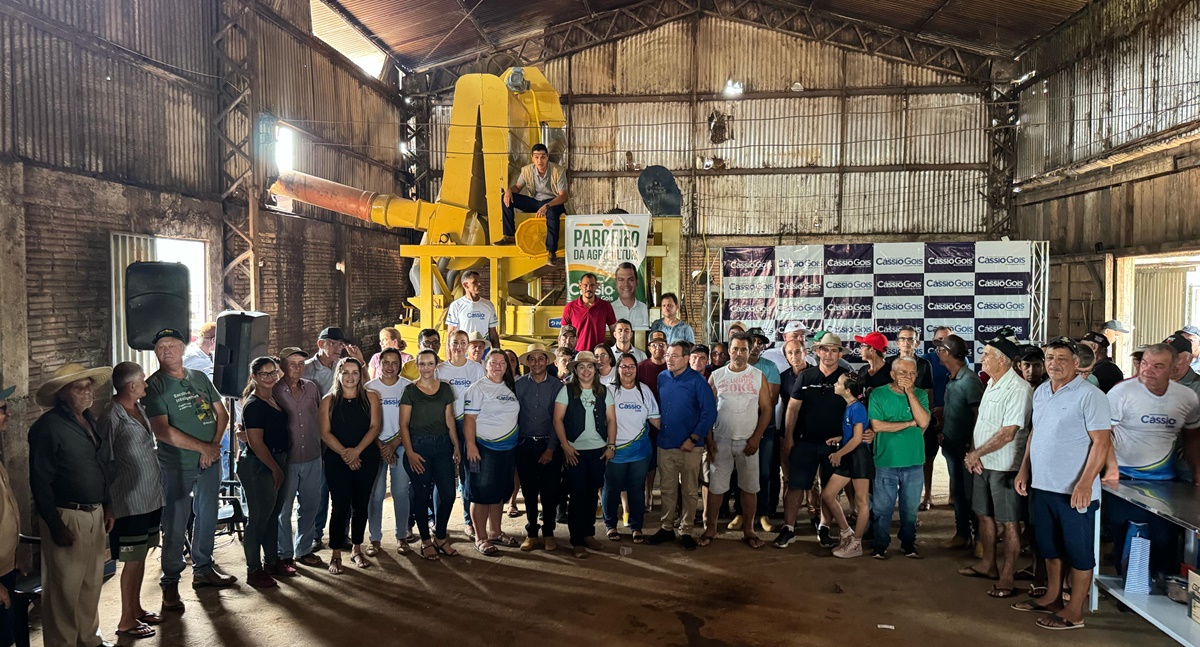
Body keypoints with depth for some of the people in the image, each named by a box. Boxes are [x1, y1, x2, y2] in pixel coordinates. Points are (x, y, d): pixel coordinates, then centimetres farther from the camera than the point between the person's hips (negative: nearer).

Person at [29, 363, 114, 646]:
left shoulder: (91, 421, 10)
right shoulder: (47, 427, -14)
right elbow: (40, 482, -15)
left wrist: (107, 506, 15)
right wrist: (55, 525, -17)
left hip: (95, 514, 8)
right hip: (67, 516, -8)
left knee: (92, 583, 17)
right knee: (65, 588, 0)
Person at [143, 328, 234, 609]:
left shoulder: (200, 378, 9)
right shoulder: (154, 386, -8)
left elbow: (222, 414, 10)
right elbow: (162, 431, -17)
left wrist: (215, 445, -7)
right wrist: (203, 447, -16)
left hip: (210, 462, 5)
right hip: (177, 466, -5)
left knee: (207, 518, 15)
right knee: (175, 525, -2)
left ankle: (203, 569, 31)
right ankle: (170, 583, 10)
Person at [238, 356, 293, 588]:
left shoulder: (274, 399, 10)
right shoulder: (253, 405, -16)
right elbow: (256, 442, -19)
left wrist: (280, 466, 15)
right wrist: (275, 468, -13)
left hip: (276, 463, 9)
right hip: (258, 465, -9)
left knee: (273, 514, 17)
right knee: (259, 516, -1)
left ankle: (271, 561, 29)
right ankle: (253, 570, 10)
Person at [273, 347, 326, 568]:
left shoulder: (312, 388, 5)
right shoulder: (274, 391, -9)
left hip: (313, 459, 5)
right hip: (286, 460, -5)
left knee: (311, 506, 14)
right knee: (283, 510, 6)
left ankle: (304, 550, 30)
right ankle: (284, 554, 20)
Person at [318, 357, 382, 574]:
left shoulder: (370, 397, 5)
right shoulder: (329, 400, 3)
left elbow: (374, 427, -3)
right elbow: (325, 432, -4)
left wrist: (357, 450, -16)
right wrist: (344, 453, -16)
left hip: (366, 458, 2)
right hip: (336, 460, -1)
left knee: (361, 505, 8)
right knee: (340, 506, -3)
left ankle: (356, 550, 22)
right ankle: (335, 555, 5)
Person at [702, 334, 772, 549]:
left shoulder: (758, 376, 2)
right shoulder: (716, 376, 2)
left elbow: (767, 409, 0)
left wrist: (756, 438, -8)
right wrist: (709, 439, -3)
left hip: (748, 442, 0)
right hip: (721, 441, 0)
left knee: (750, 487, 5)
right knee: (715, 486, 2)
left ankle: (748, 530, 18)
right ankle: (710, 528, 13)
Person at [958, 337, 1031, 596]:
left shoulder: (1018, 389, -19)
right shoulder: (992, 385, 10)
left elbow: (1008, 433, -23)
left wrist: (976, 454, -15)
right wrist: (973, 453, -1)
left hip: (1005, 466, -9)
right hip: (982, 464, 9)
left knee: (1009, 522, 2)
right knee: (985, 515, 18)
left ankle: (1007, 577, 9)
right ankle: (988, 564, 33)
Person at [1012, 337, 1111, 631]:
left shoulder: (1090, 395, -13)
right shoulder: (1040, 392, 10)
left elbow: (1101, 442, -17)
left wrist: (1085, 483, -23)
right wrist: (1024, 470, 14)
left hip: (1074, 490, -7)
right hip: (1041, 485, 8)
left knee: (1078, 551, 5)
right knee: (1049, 547, 19)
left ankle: (1074, 611, 15)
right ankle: (1052, 598, 33)